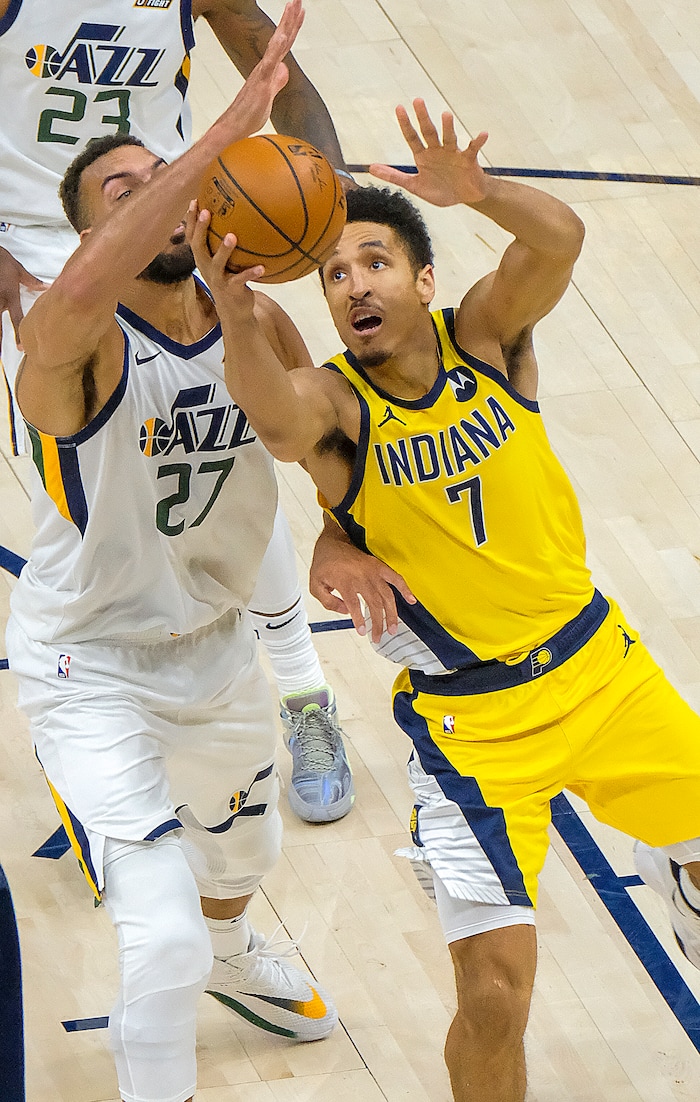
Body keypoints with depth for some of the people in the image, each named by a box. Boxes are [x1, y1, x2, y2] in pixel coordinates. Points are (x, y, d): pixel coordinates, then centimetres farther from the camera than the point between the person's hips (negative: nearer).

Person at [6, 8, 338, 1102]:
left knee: (239, 851, 34)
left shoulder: (257, 326, -10)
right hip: (93, 671, -7)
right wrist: (226, 129, -59)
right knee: (164, 941, -18)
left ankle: (230, 959, 68)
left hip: (218, 645, 7)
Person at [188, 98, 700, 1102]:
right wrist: (235, 314, -62)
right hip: (471, 716, -4)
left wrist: (477, 192, -51)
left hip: (596, 660, 4)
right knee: (496, 991, -13)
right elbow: (278, 420, -42)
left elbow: (560, 241, -30)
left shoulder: (485, 333, -8)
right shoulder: (335, 403, -16)